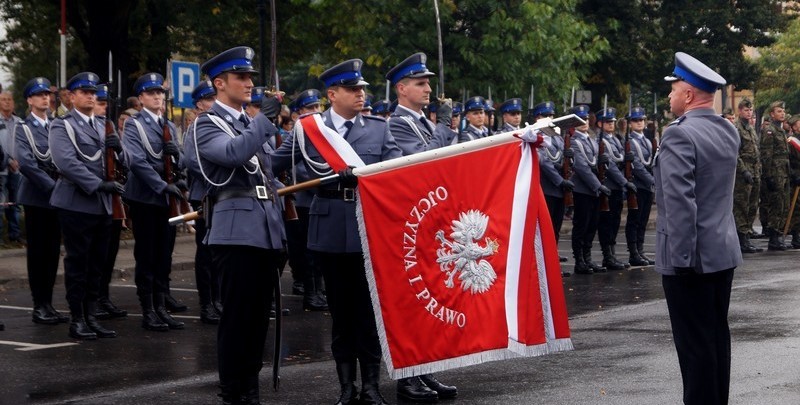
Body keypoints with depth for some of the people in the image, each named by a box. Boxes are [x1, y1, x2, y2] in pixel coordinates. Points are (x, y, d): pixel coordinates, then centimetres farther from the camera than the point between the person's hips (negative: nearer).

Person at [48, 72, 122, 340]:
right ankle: (77, 320, 5)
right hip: (76, 205, -6)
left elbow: (120, 164, 16)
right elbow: (66, 163, -18)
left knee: (97, 264, 8)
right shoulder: (62, 126, -3)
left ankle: (91, 317, 14)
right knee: (77, 264, -1)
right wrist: (99, 185, -24)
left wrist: (119, 149, -7)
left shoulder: (103, 127, 18)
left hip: (102, 206, 6)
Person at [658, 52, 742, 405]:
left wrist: (681, 257, -21)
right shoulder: (729, 131, 8)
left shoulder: (679, 135, -17)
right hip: (724, 250, 9)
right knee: (717, 334, 15)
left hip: (691, 255, -9)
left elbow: (679, 200, -24)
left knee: (695, 341, -3)